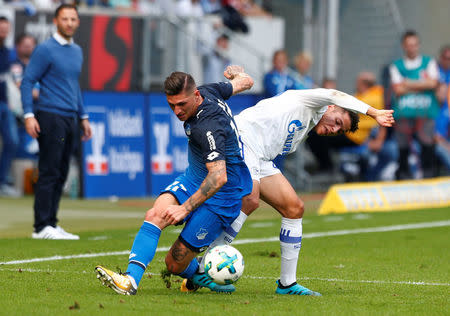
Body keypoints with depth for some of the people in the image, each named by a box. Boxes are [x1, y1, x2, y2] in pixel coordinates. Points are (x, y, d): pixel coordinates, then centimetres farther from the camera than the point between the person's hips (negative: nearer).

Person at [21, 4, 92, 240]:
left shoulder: (77, 51, 17)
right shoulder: (45, 50, -7)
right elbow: (27, 82, -8)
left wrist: (83, 117, 23)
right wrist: (29, 115, -16)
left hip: (70, 119, 8)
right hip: (51, 118, -8)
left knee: (61, 174, 7)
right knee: (49, 172, -10)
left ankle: (51, 225, 11)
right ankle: (42, 227, -9)